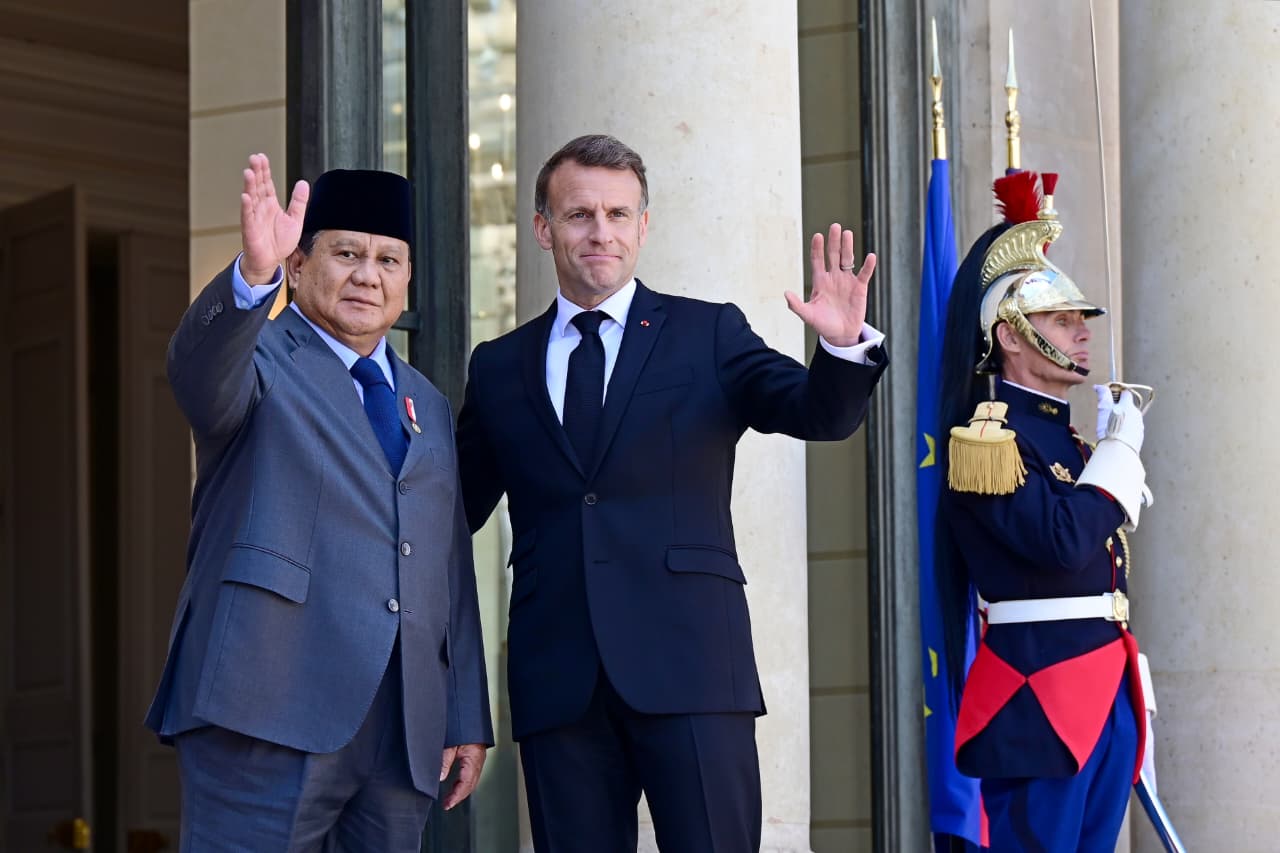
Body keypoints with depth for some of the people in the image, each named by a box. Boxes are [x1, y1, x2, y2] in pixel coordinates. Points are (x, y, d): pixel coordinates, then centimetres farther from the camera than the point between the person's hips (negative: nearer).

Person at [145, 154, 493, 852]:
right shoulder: (259, 359, 4)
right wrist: (254, 273, -42)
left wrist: (468, 719, 16)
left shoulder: (426, 404, 22)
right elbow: (200, 369, -22)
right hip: (271, 717, -6)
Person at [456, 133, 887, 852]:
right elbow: (455, 510, 18)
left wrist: (845, 346, -25)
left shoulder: (709, 334, 8)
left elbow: (821, 413, -4)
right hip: (557, 677, 2)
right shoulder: (501, 367, 15)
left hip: (688, 663, -2)